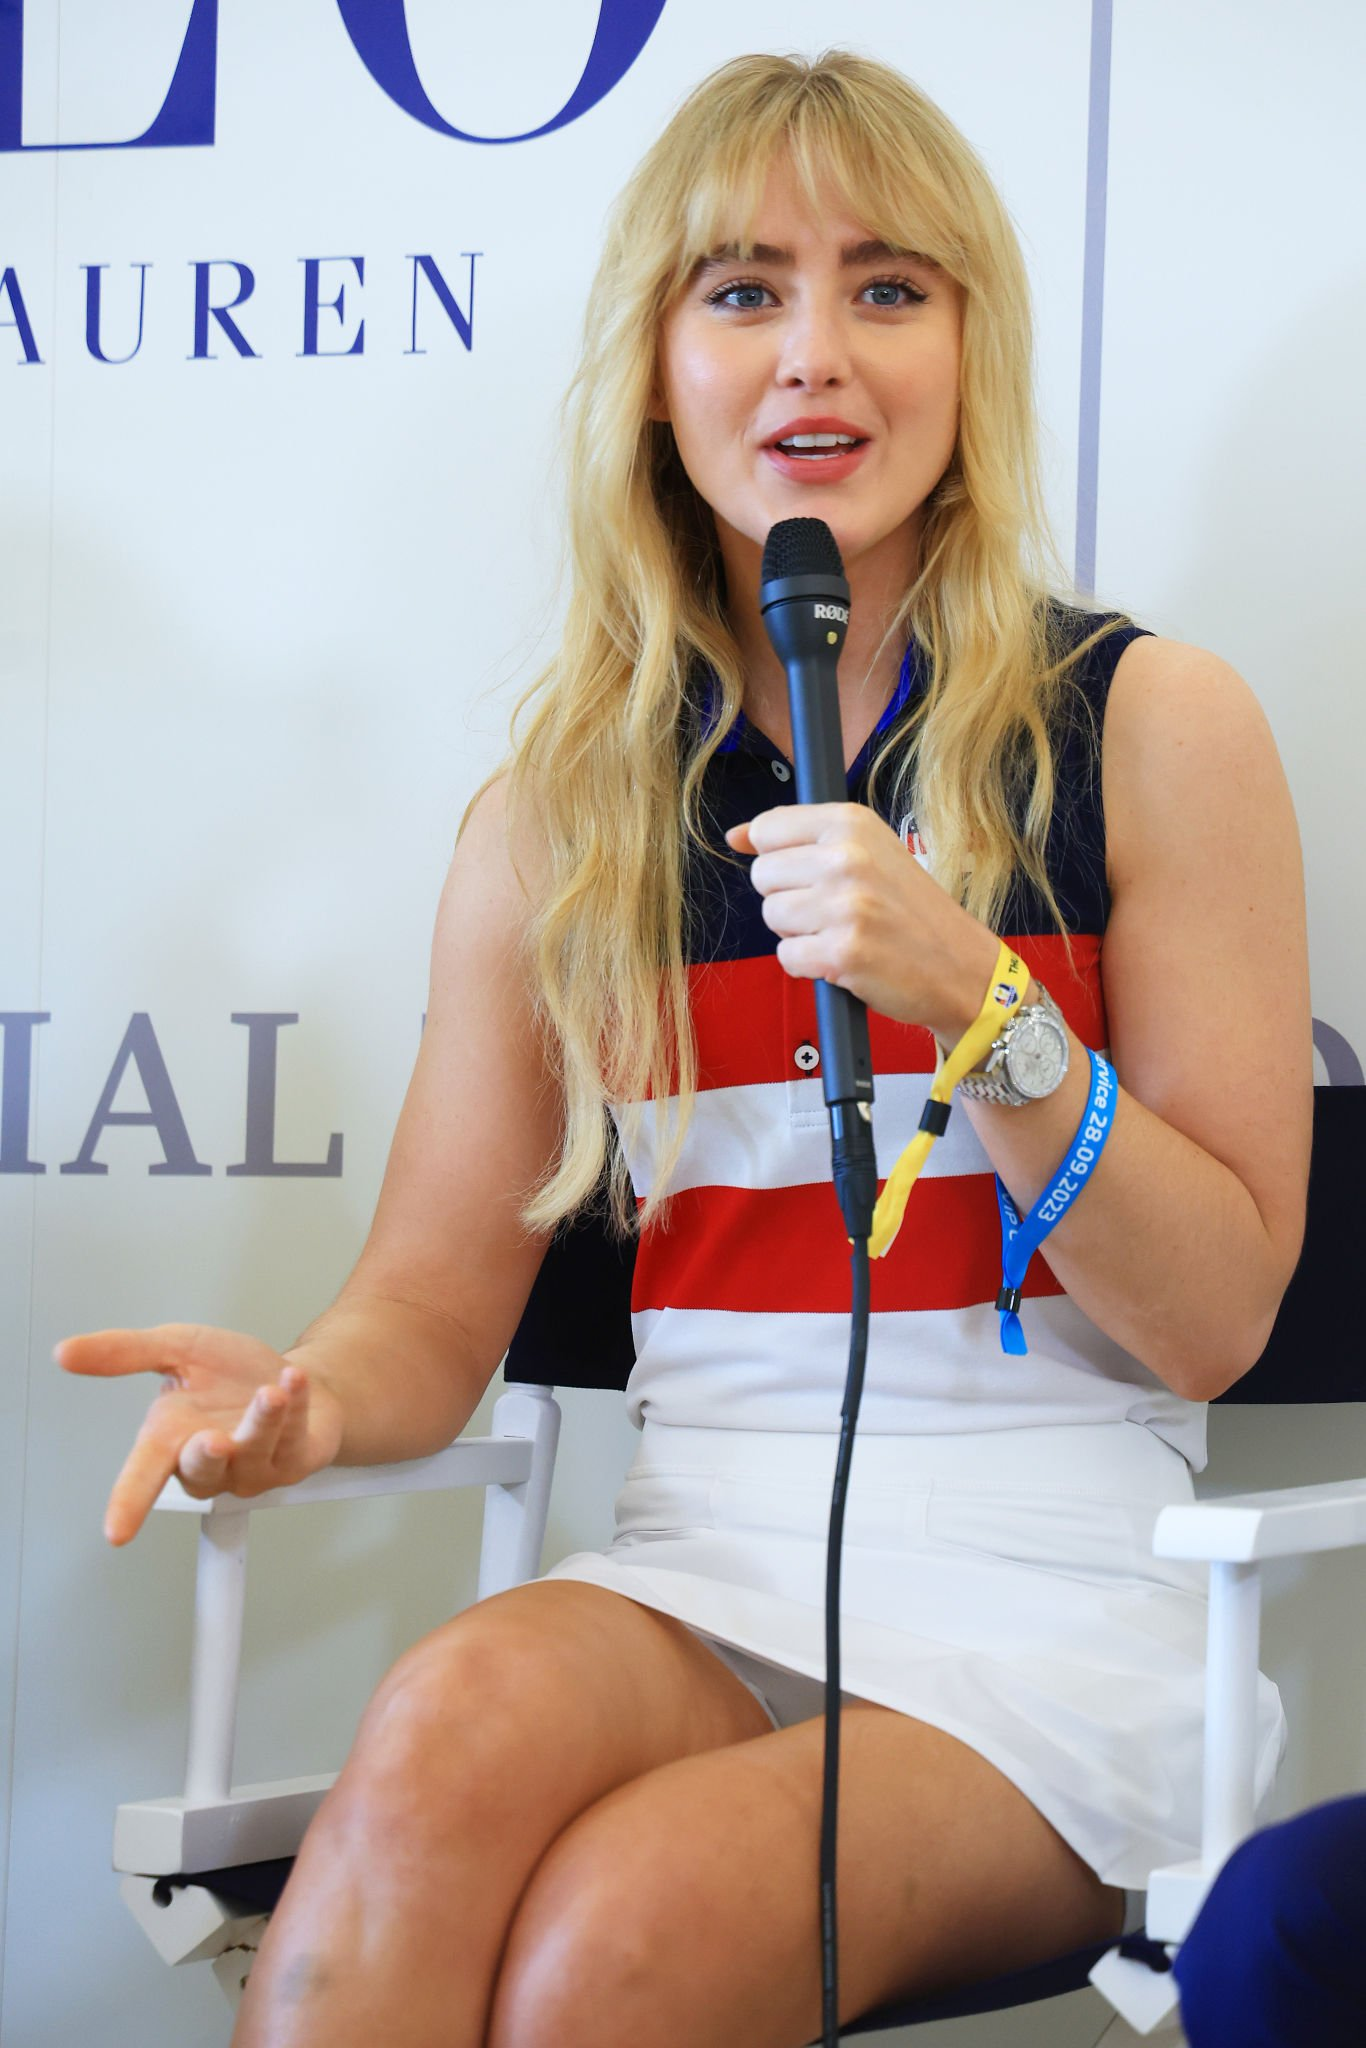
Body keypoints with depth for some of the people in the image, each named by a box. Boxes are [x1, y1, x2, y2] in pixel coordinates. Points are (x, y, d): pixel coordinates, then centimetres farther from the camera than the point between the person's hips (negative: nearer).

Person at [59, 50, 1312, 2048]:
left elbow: (1217, 1320, 0)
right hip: (703, 1567, 2)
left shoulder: (1151, 727, 2)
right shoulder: (563, 805, 10)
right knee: (453, 1722, -34)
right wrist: (309, 1397, -17)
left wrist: (977, 1005, -16)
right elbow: (437, 1301, 8)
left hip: (1054, 1586, -2)